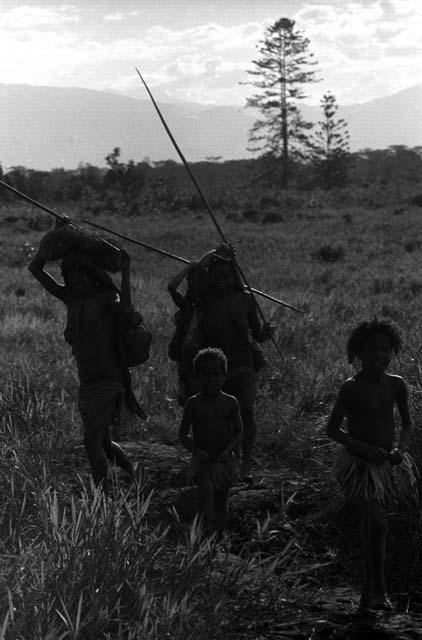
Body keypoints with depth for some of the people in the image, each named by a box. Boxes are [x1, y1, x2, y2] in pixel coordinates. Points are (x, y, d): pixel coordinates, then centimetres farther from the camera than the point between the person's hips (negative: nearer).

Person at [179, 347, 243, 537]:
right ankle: (209, 530, -22)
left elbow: (239, 432, 2)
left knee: (222, 500, 9)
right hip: (203, 459, -1)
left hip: (225, 459, 1)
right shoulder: (193, 403, -2)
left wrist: (228, 450, -15)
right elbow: (183, 434, -1)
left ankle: (220, 534, 21)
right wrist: (196, 450, -17)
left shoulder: (230, 402, 0)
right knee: (205, 491, -21)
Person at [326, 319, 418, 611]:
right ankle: (378, 591, -9)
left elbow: (408, 424, 10)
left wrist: (400, 449, -10)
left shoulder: (396, 384, 0)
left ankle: (369, 591, 24)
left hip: (390, 464, 5)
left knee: (373, 526, 13)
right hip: (361, 465, -5)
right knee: (378, 522, -18)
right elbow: (332, 429, -8)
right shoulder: (351, 388, -12)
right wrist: (365, 449, -19)